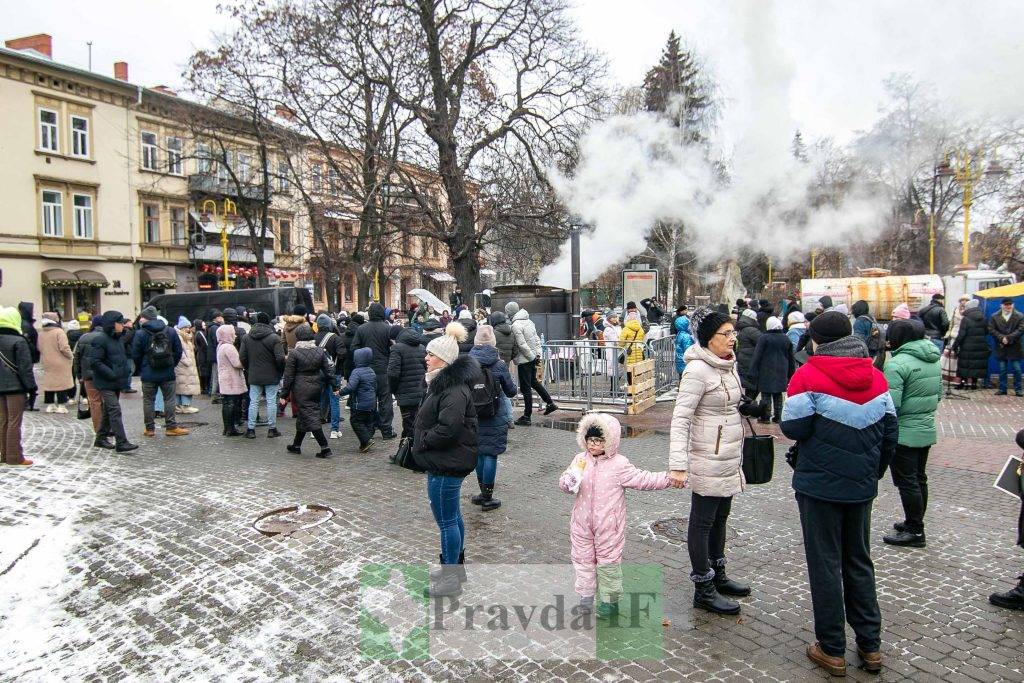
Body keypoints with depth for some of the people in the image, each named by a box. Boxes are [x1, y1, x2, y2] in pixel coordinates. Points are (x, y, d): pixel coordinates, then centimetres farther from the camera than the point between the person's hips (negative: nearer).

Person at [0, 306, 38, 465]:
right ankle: (14, 456, 1)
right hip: (15, 387, -7)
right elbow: (25, 368, -16)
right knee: (14, 422, -3)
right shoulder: (18, 341, -14)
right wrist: (31, 387, -11)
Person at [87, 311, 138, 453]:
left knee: (108, 411, 16)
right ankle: (121, 442, -15)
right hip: (106, 383, -9)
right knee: (115, 411, -13)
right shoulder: (101, 341, -14)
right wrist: (111, 374, -21)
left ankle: (101, 438, 28)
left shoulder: (118, 339, 14)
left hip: (116, 382, 9)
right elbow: (93, 361, -19)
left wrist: (126, 370, 10)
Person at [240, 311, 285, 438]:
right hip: (271, 376, -3)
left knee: (253, 402, 9)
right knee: (271, 402, 4)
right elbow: (280, 358, -17)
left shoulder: (247, 337, 3)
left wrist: (249, 370, 15)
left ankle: (250, 429, 12)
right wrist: (280, 372, -2)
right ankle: (272, 429, 10)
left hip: (254, 376, 4)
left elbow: (242, 357, 3)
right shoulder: (274, 338, -11)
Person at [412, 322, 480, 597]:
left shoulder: (454, 389, -23)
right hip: (445, 461, 11)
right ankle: (456, 567, 36)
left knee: (446, 520, 1)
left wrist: (423, 440, -16)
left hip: (447, 464, -11)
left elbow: (447, 428, -31)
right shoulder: (442, 382, 12)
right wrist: (423, 440, 9)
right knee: (453, 516, 21)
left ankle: (450, 579, 15)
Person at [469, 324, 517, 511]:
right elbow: (511, 391, -1)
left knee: (479, 452, 16)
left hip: (473, 416, 3)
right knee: (491, 454, 3)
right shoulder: (499, 365, -10)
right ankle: (487, 497, 10)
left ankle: (483, 492, 27)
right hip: (495, 417, -3)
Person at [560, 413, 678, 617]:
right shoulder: (580, 459, 1)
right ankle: (586, 596, 31)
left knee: (608, 561, 8)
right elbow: (563, 481, 2)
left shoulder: (619, 464, -10)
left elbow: (642, 479, -11)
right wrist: (569, 482, -22)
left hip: (608, 525, -4)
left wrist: (668, 479, -20)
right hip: (582, 523, 4)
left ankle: (610, 600, 26)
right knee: (582, 558, 13)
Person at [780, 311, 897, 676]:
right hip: (861, 486, 5)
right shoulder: (875, 376, 3)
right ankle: (870, 646, 27)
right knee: (859, 562, 19)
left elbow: (794, 427, -17)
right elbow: (890, 432, 7)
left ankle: (832, 650, 17)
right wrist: (873, 472, 19)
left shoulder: (809, 375, -14)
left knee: (825, 565, 7)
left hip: (820, 485, -5)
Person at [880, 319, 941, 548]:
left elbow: (891, 404, -25)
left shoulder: (897, 363, -21)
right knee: (919, 479, 19)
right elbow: (939, 394, 15)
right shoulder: (933, 360, 7)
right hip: (927, 430, 9)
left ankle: (914, 531, 9)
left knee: (907, 482, 1)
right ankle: (915, 523, 32)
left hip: (904, 434, -9)